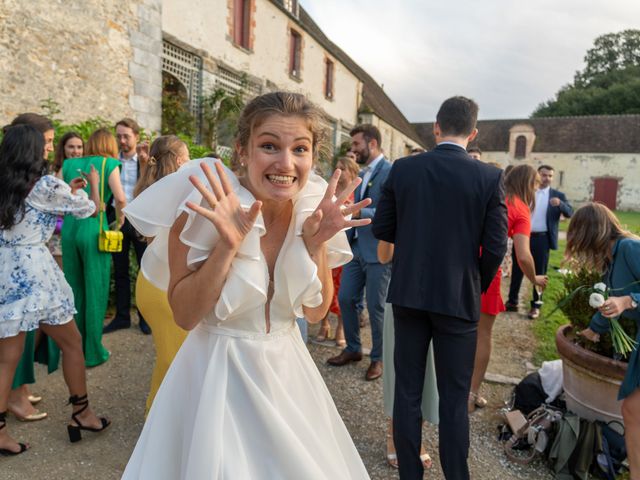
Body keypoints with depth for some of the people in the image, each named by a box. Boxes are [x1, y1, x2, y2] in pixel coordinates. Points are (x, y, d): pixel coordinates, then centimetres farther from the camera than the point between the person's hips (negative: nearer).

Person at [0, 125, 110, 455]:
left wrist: (69, 191, 27)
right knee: (72, 343, 12)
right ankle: (81, 414, 24)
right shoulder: (46, 185, -9)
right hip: (34, 272, -6)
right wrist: (93, 184, 23)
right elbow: (91, 208, 4)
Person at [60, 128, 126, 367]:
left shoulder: (69, 164, 12)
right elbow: (120, 198, -14)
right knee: (95, 291, 4)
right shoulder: (108, 163, -1)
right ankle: (93, 352, 13)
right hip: (94, 230, -5)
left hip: (69, 229, 5)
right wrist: (120, 220, 2)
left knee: (74, 289, 15)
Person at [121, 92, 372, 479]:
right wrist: (228, 245, -28)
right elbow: (184, 315, -15)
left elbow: (316, 312, -3)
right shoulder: (203, 209, -18)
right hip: (219, 374, -4)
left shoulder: (314, 207, -8)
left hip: (287, 371, 4)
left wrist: (316, 243, -18)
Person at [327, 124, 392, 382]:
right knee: (345, 299, 11)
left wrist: (357, 211, -26)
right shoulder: (360, 174, 14)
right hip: (356, 248, 8)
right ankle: (353, 349, 30)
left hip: (377, 252, -7)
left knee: (375, 307, 3)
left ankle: (378, 358, 22)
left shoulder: (390, 172, -12)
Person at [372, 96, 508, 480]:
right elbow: (495, 247, -8)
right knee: (454, 397, 12)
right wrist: (478, 287, 9)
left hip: (409, 294, 2)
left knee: (407, 390, 14)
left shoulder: (402, 169, -4)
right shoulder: (490, 177, -8)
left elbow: (382, 228, 1)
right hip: (459, 298, -1)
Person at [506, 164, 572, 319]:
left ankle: (536, 305, 17)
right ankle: (512, 301, 20)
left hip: (541, 239, -1)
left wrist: (560, 203, -24)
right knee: (517, 270, 8)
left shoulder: (557, 195, 4)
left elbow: (570, 213, -5)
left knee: (539, 273, 6)